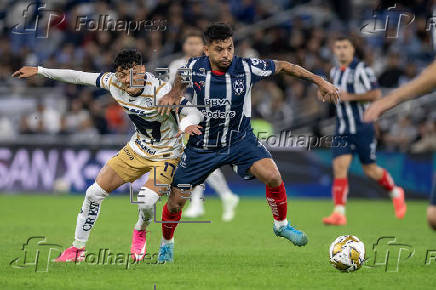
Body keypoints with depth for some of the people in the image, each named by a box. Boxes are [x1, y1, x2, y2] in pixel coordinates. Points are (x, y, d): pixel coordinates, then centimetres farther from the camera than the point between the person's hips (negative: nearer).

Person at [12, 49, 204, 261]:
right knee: (94, 193, -2)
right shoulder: (114, 82, -14)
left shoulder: (160, 91, -29)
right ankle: (78, 247, 16)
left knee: (146, 201, -28)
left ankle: (140, 232, 10)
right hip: (137, 148, 5)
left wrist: (186, 126, -52)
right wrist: (39, 71, 3)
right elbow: (79, 77, 0)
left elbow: (195, 113, -29)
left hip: (166, 155, -5)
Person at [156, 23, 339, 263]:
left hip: (240, 140, 0)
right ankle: (166, 244, 31)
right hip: (201, 147, 0)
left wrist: (319, 81, -3)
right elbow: (180, 82, 10)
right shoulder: (194, 68, -16)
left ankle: (281, 225, 3)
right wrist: (171, 95, -11)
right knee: (176, 200, 1)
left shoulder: (246, 68, -18)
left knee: (273, 177, -23)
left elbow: (282, 66, -3)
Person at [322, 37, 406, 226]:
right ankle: (339, 213, -13)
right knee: (339, 167, -10)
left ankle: (395, 193, 31)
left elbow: (376, 94, -17)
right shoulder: (335, 72, 13)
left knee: (370, 171, 3)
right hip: (342, 130, 6)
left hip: (362, 128, -6)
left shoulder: (361, 69, -10)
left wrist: (350, 97, -21)